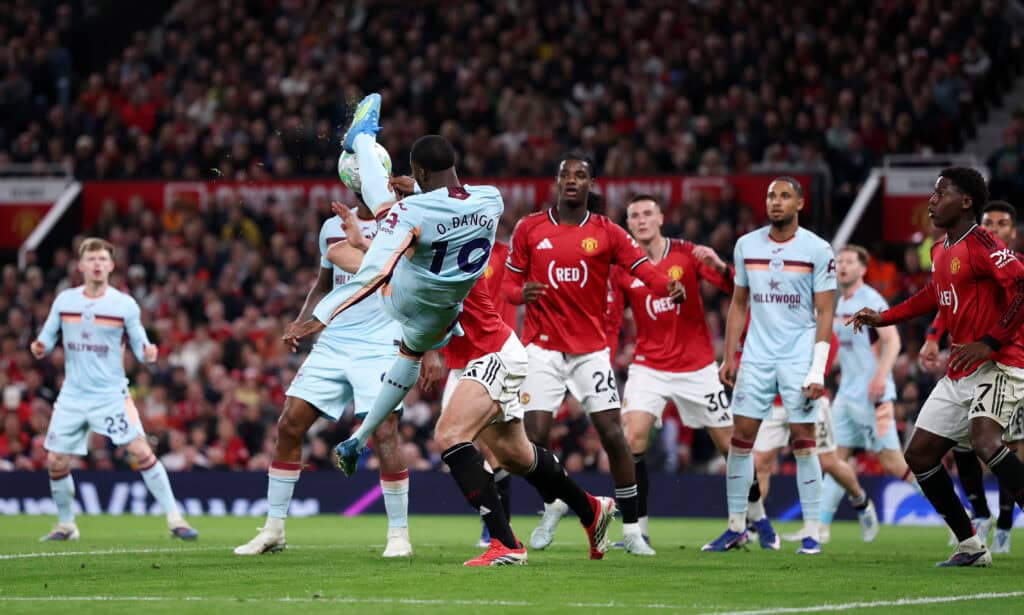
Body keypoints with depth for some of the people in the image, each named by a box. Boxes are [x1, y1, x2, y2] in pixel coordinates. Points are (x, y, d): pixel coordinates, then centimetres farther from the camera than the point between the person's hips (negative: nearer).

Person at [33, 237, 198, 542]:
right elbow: (48, 338, 9)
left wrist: (148, 353, -25)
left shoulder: (125, 305, -4)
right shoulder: (64, 300, 2)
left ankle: (175, 519, -10)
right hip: (73, 395, 3)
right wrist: (40, 348, -14)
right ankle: (65, 525, 23)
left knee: (142, 451, -16)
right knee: (56, 462, 1)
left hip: (111, 393, -3)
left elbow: (140, 347, -2)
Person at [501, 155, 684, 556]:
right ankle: (553, 505, 20)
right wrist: (522, 292, -16)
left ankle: (632, 529, 3)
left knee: (613, 435, -6)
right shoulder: (529, 229, 3)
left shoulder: (606, 233, 1)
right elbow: (509, 284, 8)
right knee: (535, 435, -9)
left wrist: (670, 287, -30)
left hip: (592, 349, 0)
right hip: (543, 346, 0)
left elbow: (644, 269, -9)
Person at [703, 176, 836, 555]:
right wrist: (728, 357, 9)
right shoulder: (747, 246, 7)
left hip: (799, 356, -4)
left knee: (803, 441, -4)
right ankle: (736, 527, 9)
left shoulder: (817, 250, -5)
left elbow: (824, 313, -5)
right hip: (757, 355, 4)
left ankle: (811, 533, 1)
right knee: (741, 436, 0)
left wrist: (818, 370, -12)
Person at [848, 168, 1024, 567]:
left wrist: (990, 343, -27)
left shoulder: (982, 245, -14)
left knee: (983, 438, -34)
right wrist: (882, 318, 32)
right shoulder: (940, 251, 13)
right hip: (960, 375, 10)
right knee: (919, 455, 8)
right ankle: (971, 548, 16)